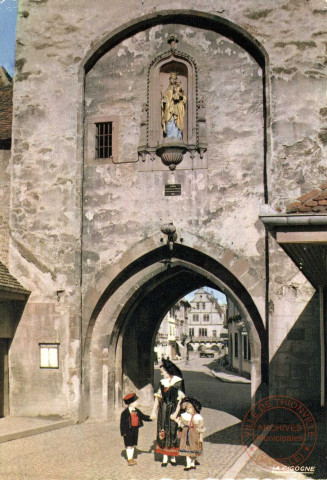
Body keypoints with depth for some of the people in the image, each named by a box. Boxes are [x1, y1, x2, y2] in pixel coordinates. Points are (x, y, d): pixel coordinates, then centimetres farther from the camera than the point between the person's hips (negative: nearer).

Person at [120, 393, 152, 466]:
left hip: (135, 430, 6)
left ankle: (132, 458, 22)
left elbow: (143, 417, 16)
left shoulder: (137, 411, 7)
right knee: (129, 445, -2)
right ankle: (129, 459, 6)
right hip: (128, 430, -6)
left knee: (133, 444, 13)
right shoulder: (125, 412, -13)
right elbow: (122, 422, -12)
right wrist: (123, 432, -15)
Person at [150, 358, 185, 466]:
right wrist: (154, 411, 8)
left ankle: (173, 457, 15)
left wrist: (176, 413, -16)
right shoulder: (162, 382, 7)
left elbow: (180, 398, -10)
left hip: (173, 410, -4)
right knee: (163, 432, 4)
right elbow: (158, 396, 9)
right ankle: (165, 457, 12)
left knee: (173, 432, 2)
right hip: (163, 411, 4)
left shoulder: (178, 381, -7)